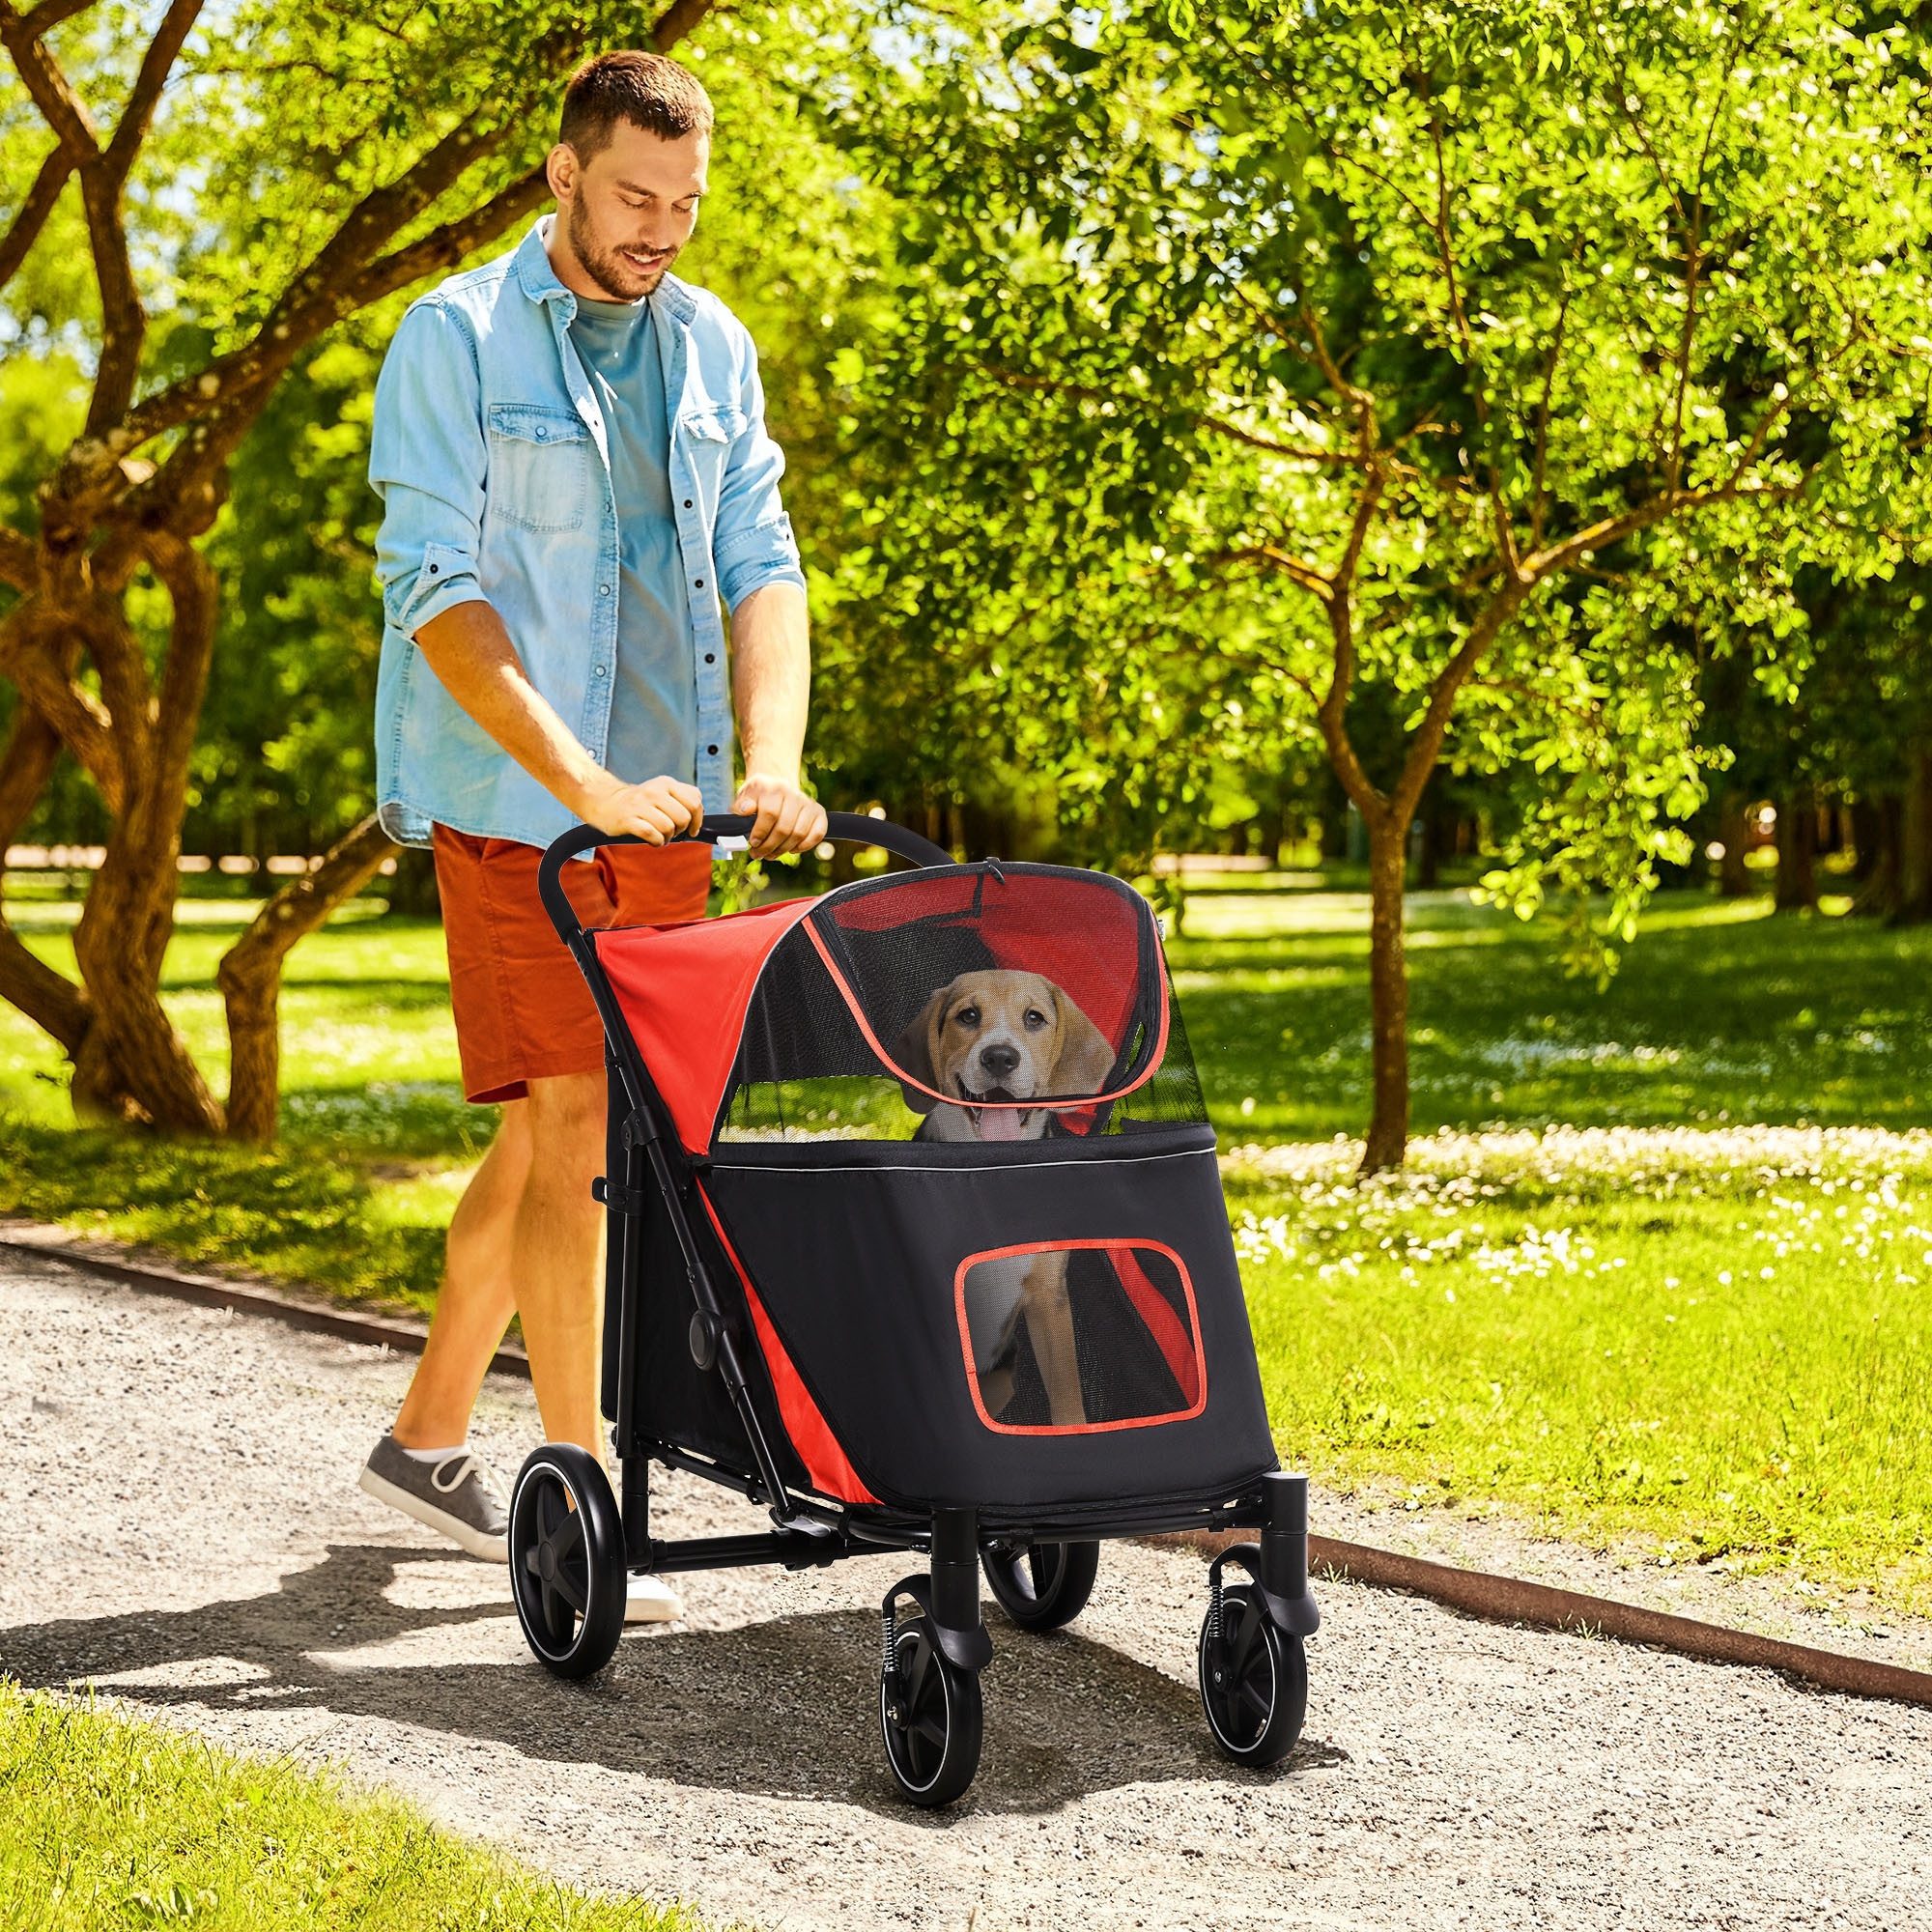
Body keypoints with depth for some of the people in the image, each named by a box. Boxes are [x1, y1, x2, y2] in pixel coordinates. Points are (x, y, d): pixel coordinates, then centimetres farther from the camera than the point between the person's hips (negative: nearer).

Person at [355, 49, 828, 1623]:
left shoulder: (712, 348, 11)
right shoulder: (456, 341, -7)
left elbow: (759, 562, 7)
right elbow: (436, 591, -14)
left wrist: (773, 762, -11)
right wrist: (585, 784, -23)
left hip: (665, 808, 6)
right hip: (517, 804, -6)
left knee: (557, 1134, 12)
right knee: (571, 1134, -10)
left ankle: (430, 1434, 28)